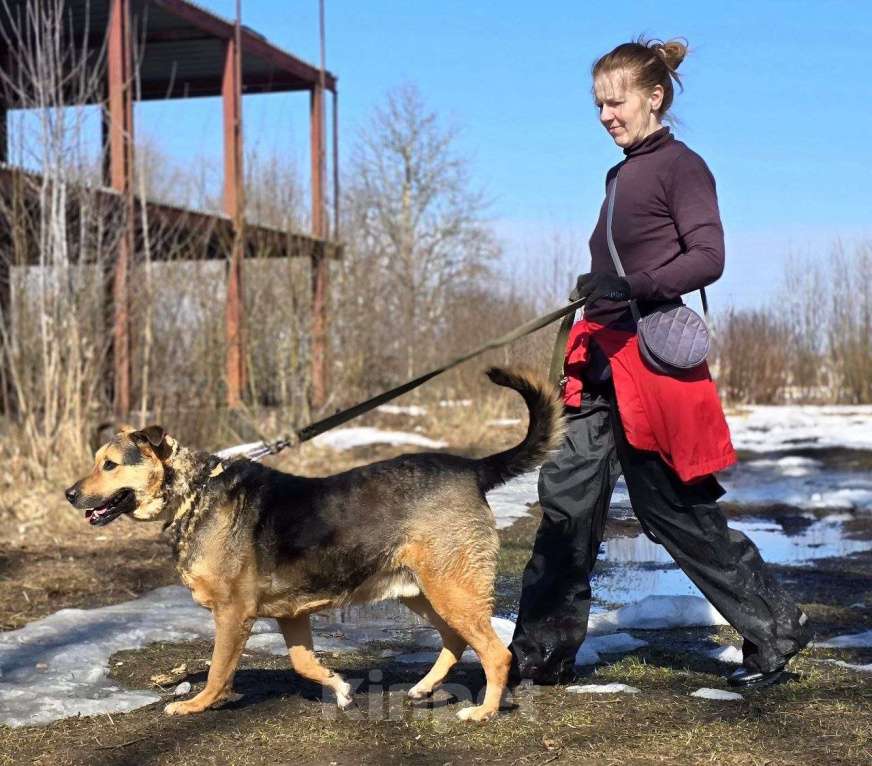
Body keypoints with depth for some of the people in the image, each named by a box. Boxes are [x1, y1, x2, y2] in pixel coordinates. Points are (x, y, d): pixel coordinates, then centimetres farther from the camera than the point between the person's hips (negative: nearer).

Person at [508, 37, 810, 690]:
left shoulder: (680, 166, -7)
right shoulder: (623, 175, 19)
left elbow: (708, 257, -18)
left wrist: (630, 288, -29)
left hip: (650, 357, -8)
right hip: (604, 361, 8)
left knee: (672, 508, -2)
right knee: (568, 495, 2)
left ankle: (777, 627, 13)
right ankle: (543, 651, 7)